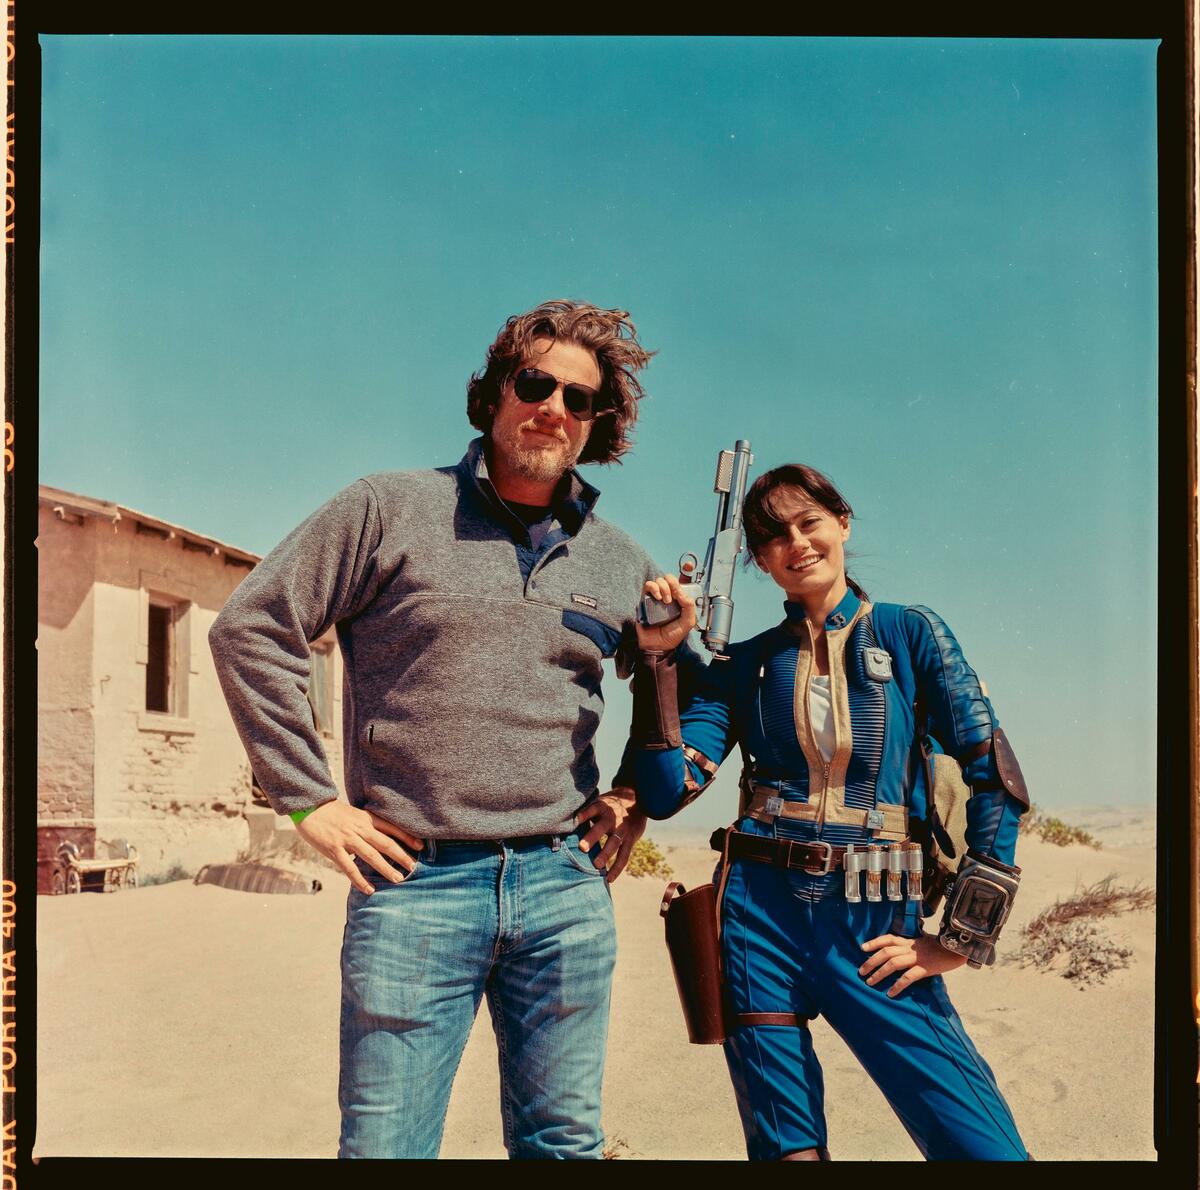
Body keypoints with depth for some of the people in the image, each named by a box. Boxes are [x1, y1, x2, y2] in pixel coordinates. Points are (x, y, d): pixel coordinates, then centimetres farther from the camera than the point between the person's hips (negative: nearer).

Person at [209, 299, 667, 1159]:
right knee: (384, 1144, 3)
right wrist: (310, 799, -5)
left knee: (564, 1144, 10)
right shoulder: (392, 510, 0)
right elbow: (251, 627, -1)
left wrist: (639, 796, 11)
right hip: (414, 880, -3)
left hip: (564, 886, 3)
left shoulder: (620, 565, 11)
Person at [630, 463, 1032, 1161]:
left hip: (877, 923, -1)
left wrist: (961, 938, -5)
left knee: (986, 1147, -10)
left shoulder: (910, 634, 3)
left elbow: (998, 782, -2)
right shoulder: (744, 666, 8)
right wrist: (660, 657, -8)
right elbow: (666, 793, -3)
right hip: (761, 919, 1)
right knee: (787, 1150, 7)